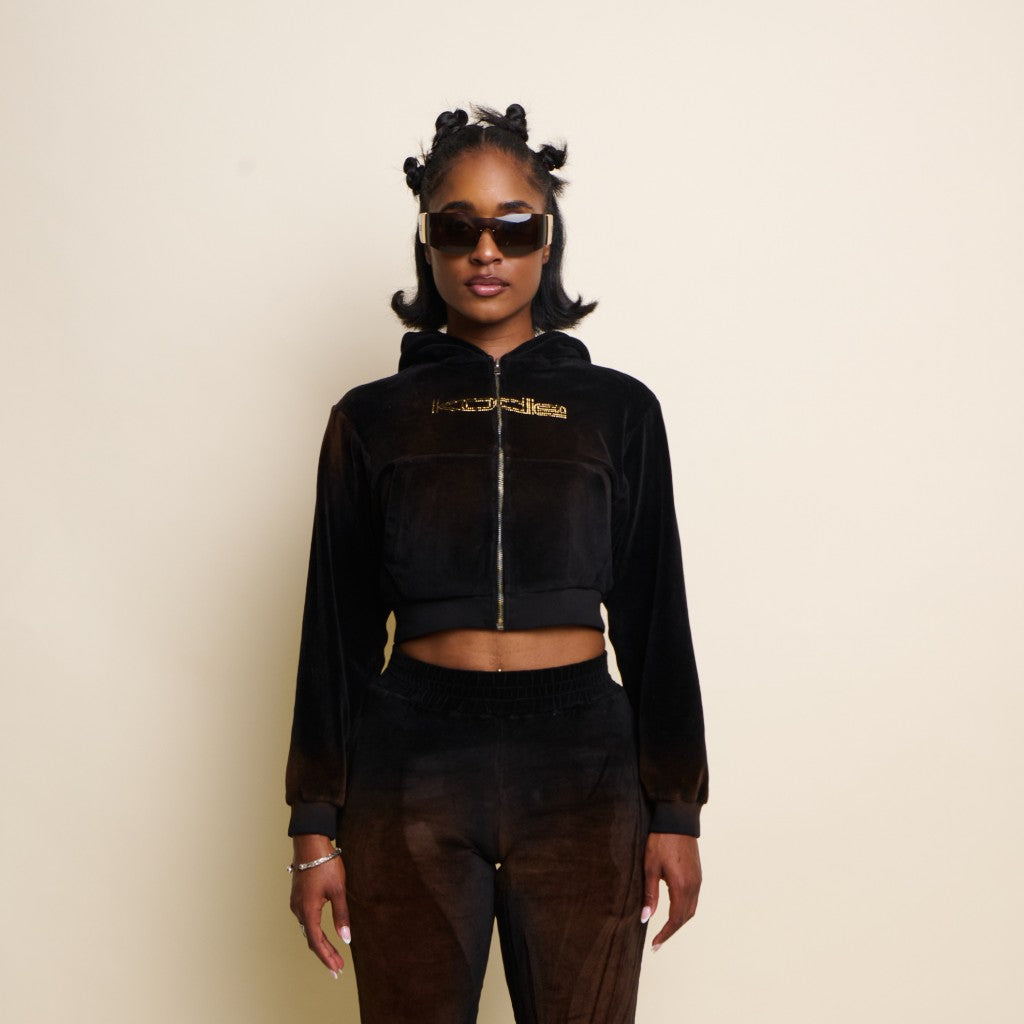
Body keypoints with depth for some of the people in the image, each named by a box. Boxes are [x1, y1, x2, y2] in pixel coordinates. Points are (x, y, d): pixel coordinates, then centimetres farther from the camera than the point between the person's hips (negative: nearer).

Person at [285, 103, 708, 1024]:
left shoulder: (618, 410, 6)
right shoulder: (372, 419, 5)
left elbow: (654, 619, 6)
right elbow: (338, 628, 6)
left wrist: (675, 810, 4)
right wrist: (317, 827, 4)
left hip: (581, 770, 0)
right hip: (412, 769, 0)